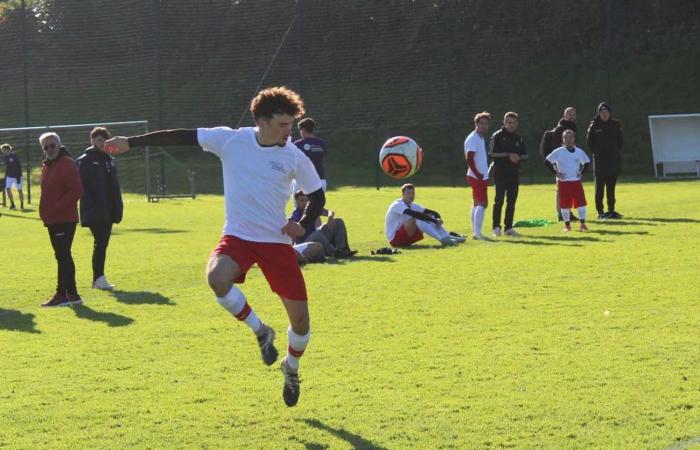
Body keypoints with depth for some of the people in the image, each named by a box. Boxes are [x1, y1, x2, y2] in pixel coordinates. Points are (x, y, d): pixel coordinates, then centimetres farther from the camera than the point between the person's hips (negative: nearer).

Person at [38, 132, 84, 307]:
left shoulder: (67, 164, -11)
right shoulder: (46, 166, 18)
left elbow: (76, 191, -18)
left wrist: (57, 207, -20)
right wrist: (45, 212, 12)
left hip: (64, 220, -9)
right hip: (52, 220, 9)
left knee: (62, 256, -10)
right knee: (62, 256, 12)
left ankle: (63, 294, -11)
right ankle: (70, 294, 16)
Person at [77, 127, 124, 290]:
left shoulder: (109, 160, 17)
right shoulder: (84, 161, -5)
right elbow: (81, 186, -11)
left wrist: (118, 207, 12)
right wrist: (90, 206, -18)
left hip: (108, 211, 7)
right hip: (95, 212, -7)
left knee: (102, 243, 9)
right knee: (100, 243, -13)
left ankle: (98, 278, 14)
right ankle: (99, 278, -12)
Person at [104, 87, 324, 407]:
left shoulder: (294, 156, -4)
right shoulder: (230, 140, -6)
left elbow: (317, 196, 9)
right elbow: (182, 137, -2)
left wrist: (303, 225, -9)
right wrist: (131, 142, -4)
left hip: (277, 242, 1)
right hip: (237, 237, 0)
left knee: (300, 319, 0)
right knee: (217, 278, -35)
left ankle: (291, 369, 34)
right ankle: (260, 332, -9)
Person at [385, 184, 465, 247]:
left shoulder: (413, 205, 10)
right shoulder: (398, 205, -16)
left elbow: (433, 212, 3)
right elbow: (415, 214, -31)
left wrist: (438, 219, -20)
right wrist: (434, 221, -34)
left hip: (407, 238, 8)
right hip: (394, 239, -8)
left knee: (430, 218, -4)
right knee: (417, 219, -31)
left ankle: (449, 237, -17)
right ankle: (442, 240, -35)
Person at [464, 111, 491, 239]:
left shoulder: (481, 138, 16)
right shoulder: (473, 139, -14)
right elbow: (469, 159, -21)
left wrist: (483, 174, 15)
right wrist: (477, 174, -22)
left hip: (481, 176, 10)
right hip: (477, 177, -10)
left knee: (477, 203, 13)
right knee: (482, 203, -14)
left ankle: (475, 231, 17)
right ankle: (477, 232, -18)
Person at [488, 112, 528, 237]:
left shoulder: (518, 138, 15)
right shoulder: (497, 136, -2)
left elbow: (525, 155, 17)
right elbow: (491, 154, -10)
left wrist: (518, 157, -5)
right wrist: (508, 155, -16)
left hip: (514, 174, 5)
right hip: (500, 174, -5)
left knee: (512, 201, 5)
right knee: (499, 200, -7)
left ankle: (508, 227, 11)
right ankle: (496, 227, -2)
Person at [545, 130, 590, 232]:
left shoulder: (579, 152, 5)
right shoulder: (558, 152, -4)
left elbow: (586, 162, 20)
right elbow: (548, 161, -2)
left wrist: (581, 172, 6)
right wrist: (555, 172, -8)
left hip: (576, 181, 2)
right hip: (563, 182, -2)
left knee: (581, 202, -4)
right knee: (565, 204, 1)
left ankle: (582, 224, 3)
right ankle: (567, 225, 11)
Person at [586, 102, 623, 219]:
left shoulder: (615, 125, 7)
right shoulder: (594, 125, -2)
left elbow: (620, 141, 12)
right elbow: (589, 142, 1)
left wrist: (617, 152, 3)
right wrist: (596, 152, -3)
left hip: (613, 160, 3)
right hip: (599, 160, -3)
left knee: (611, 187, 7)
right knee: (600, 187, -2)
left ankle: (611, 210, 12)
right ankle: (600, 211, 1)